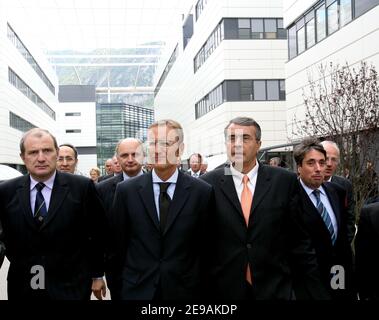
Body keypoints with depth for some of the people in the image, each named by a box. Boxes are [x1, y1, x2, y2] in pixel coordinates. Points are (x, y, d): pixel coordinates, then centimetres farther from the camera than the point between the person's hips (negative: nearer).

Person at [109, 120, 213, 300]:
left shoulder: (202, 192, -7)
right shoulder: (126, 190, -3)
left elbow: (205, 244, -1)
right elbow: (118, 243, 3)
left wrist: (199, 283, 1)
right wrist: (123, 281, 5)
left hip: (184, 291, 0)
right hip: (137, 291, 1)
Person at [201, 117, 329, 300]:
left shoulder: (285, 181, -2)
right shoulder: (208, 184, -2)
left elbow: (299, 240, 1)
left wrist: (314, 290, 1)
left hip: (276, 289, 1)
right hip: (224, 289, 0)